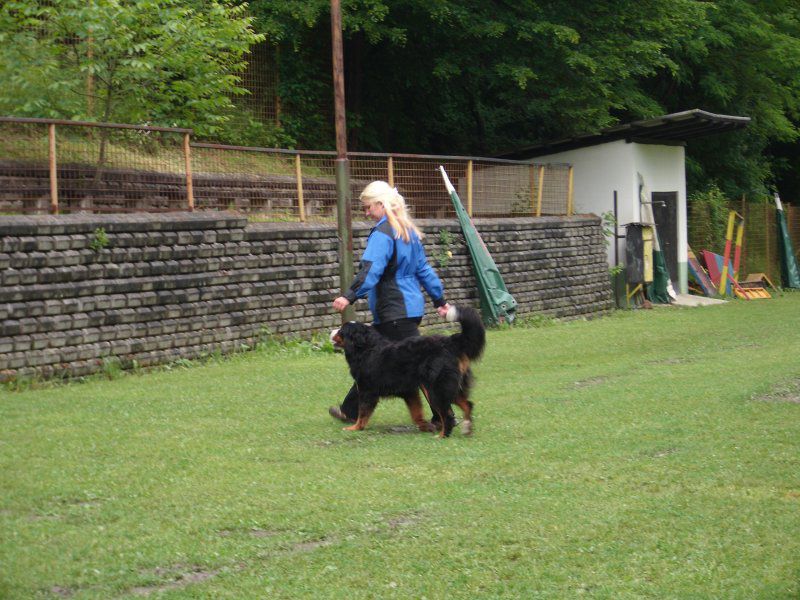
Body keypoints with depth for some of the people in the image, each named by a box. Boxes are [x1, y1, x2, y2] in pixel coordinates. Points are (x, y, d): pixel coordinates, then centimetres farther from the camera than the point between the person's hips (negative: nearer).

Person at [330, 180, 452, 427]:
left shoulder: (382, 233, -14)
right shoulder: (409, 231, 15)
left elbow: (371, 270, -27)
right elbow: (423, 268, 20)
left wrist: (350, 296, -35)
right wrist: (439, 299, 24)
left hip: (394, 311, -10)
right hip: (411, 305, 10)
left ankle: (444, 415, -3)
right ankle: (351, 410, 21)